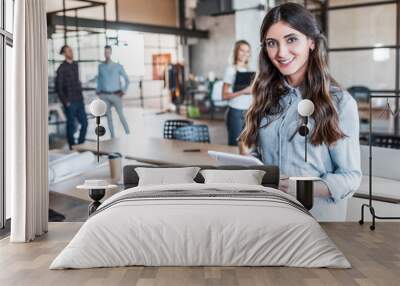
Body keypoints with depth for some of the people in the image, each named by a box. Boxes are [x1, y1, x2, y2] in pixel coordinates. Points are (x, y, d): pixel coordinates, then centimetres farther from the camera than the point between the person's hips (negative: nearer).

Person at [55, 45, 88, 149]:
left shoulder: (75, 65, 12)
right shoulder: (61, 68, -9)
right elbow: (58, 87, -9)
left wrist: (80, 95, 14)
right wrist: (65, 102, -11)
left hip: (79, 101, 6)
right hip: (70, 102, -6)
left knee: (84, 123, 7)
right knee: (71, 125, 1)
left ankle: (81, 144, 21)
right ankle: (72, 147, 13)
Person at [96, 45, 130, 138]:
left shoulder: (118, 66, -4)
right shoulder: (101, 66, 6)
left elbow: (127, 79, 2)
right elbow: (99, 79, 15)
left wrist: (123, 91, -4)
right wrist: (98, 92, 8)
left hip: (116, 95, -3)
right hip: (105, 96, 3)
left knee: (121, 116, -5)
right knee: (109, 117, 6)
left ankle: (128, 134, 6)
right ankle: (113, 136, 13)